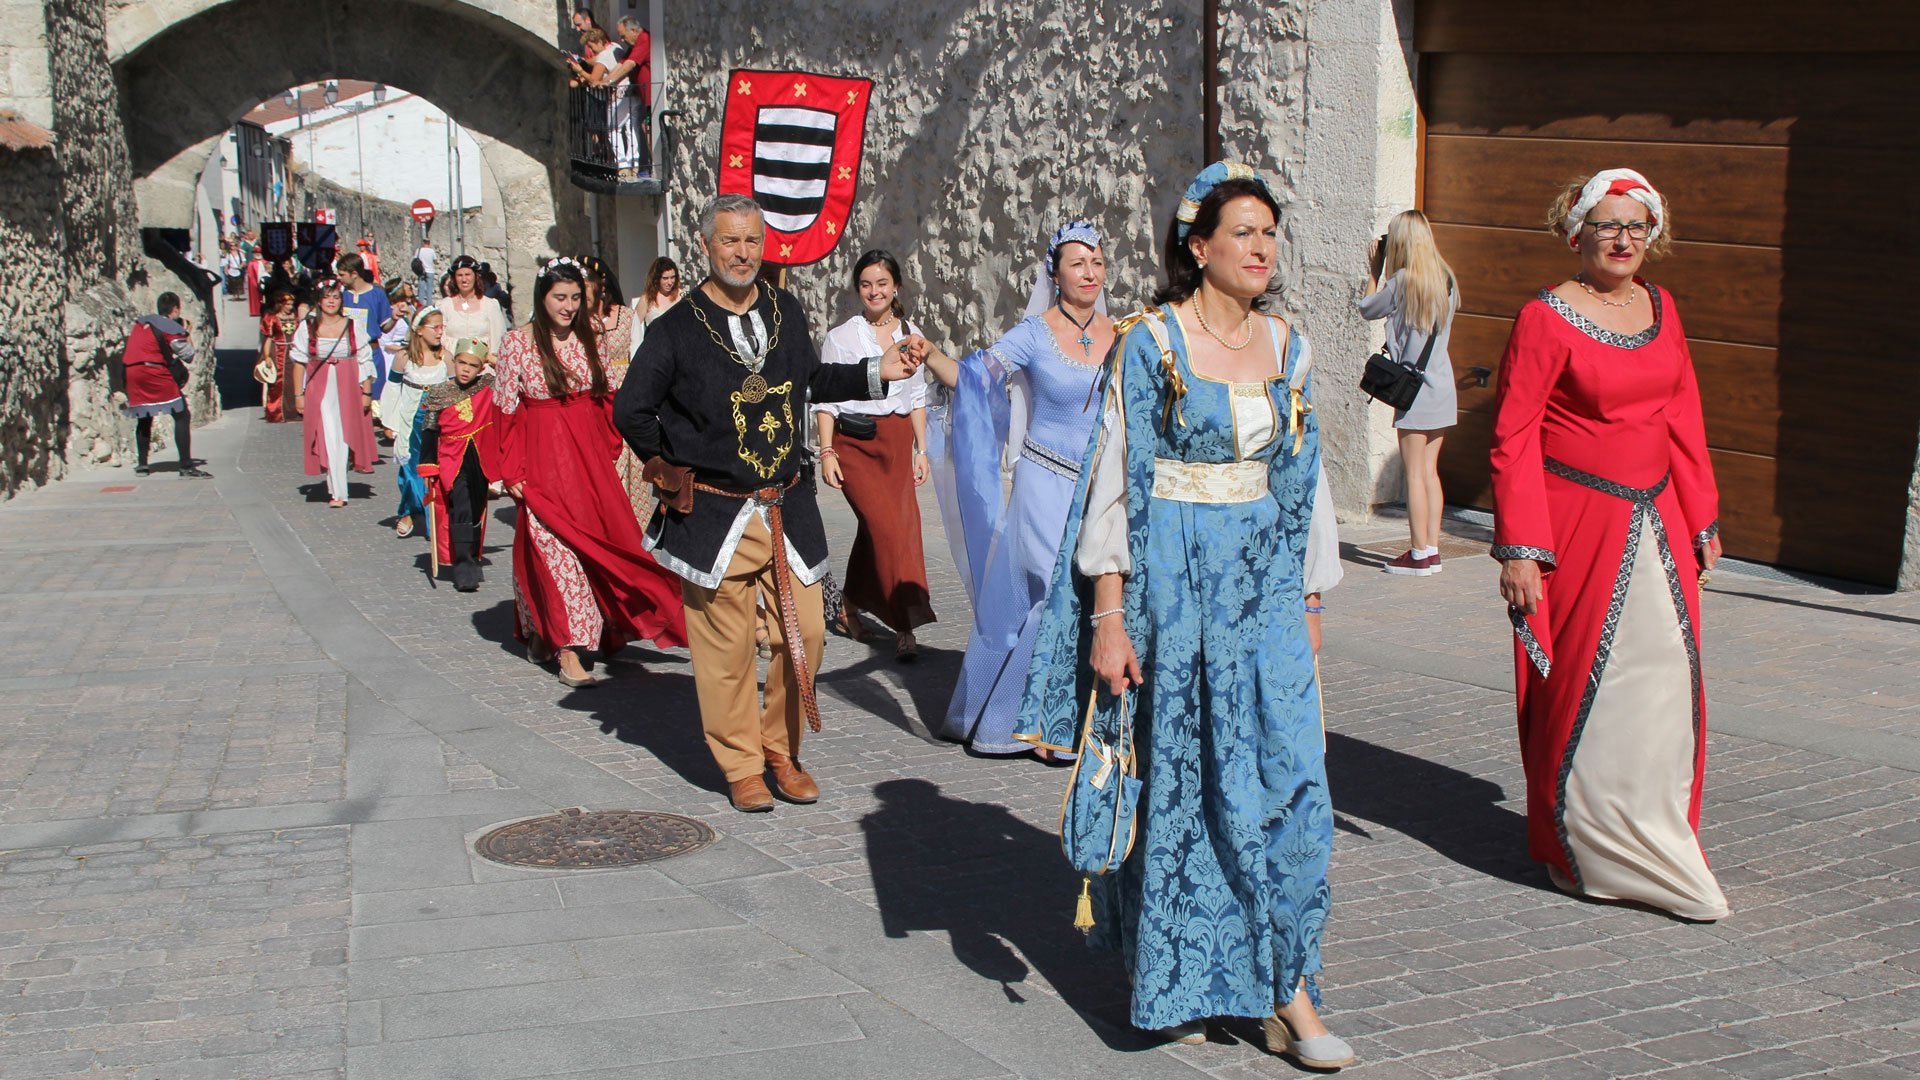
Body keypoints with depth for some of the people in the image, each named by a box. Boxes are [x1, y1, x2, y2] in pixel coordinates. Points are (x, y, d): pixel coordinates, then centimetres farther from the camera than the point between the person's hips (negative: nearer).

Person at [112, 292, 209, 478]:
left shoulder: (140, 322, 19)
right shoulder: (173, 328, -2)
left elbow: (131, 346, 20)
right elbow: (189, 356, 3)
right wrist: (188, 334, 15)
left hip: (130, 371, 7)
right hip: (155, 375, -7)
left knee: (144, 418, 22)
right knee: (182, 416, -4)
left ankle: (141, 464, 20)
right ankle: (186, 466, -11)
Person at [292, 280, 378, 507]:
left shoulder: (352, 326, 3)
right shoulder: (307, 327, 3)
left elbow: (364, 361, 4)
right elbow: (299, 362, 5)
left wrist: (366, 392, -1)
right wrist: (298, 394, 1)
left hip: (349, 390, 1)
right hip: (320, 390, -1)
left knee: (345, 439, 3)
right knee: (329, 440, -8)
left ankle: (336, 486, 24)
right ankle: (338, 493, -7)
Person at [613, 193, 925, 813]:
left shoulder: (787, 312, 6)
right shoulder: (676, 330, -6)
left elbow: (812, 380, 21)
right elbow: (631, 411, 2)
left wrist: (877, 373, 11)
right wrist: (675, 471, 3)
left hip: (789, 509, 4)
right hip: (714, 517, -4)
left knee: (804, 635, 5)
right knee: (726, 647, 1)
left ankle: (782, 751, 25)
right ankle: (741, 768, 17)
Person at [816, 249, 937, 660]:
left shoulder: (910, 334, 10)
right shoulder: (841, 337, 0)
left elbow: (917, 396, 14)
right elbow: (825, 399, 0)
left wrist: (921, 449, 11)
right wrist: (827, 452, -7)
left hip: (897, 442, 4)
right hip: (855, 443, -4)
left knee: (876, 528, 2)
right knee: (888, 527, -14)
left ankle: (851, 604, 24)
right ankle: (904, 628, -14)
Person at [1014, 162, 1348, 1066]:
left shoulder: (1287, 347, 8)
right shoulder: (1149, 345, -7)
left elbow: (1302, 480, 15)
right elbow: (1112, 482, -9)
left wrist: (1309, 597, 13)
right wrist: (1109, 617, -14)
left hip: (1263, 583, 4)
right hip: (1170, 578, -4)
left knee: (1286, 775, -3)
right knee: (1173, 777, 5)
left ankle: (1287, 991, 4)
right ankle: (1173, 982, 22)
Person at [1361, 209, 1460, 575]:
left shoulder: (1402, 281, -13)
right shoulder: (1444, 280, 7)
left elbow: (1368, 308, 3)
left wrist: (1375, 270, 15)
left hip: (1415, 387, -7)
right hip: (1442, 386, 7)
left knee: (1414, 472, -2)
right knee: (1429, 470, 12)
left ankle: (1419, 555, 0)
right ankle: (1432, 550, 15)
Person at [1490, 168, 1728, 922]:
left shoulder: (1660, 306, 10)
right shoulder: (1548, 318, -10)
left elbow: (1682, 417, 17)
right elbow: (1513, 438, -12)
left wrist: (1700, 518, 16)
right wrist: (1519, 550, -17)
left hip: (1655, 520, 6)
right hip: (1578, 524, -6)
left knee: (1665, 677, 8)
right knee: (1583, 683, 0)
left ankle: (1653, 834, 24)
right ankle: (1583, 850, 15)